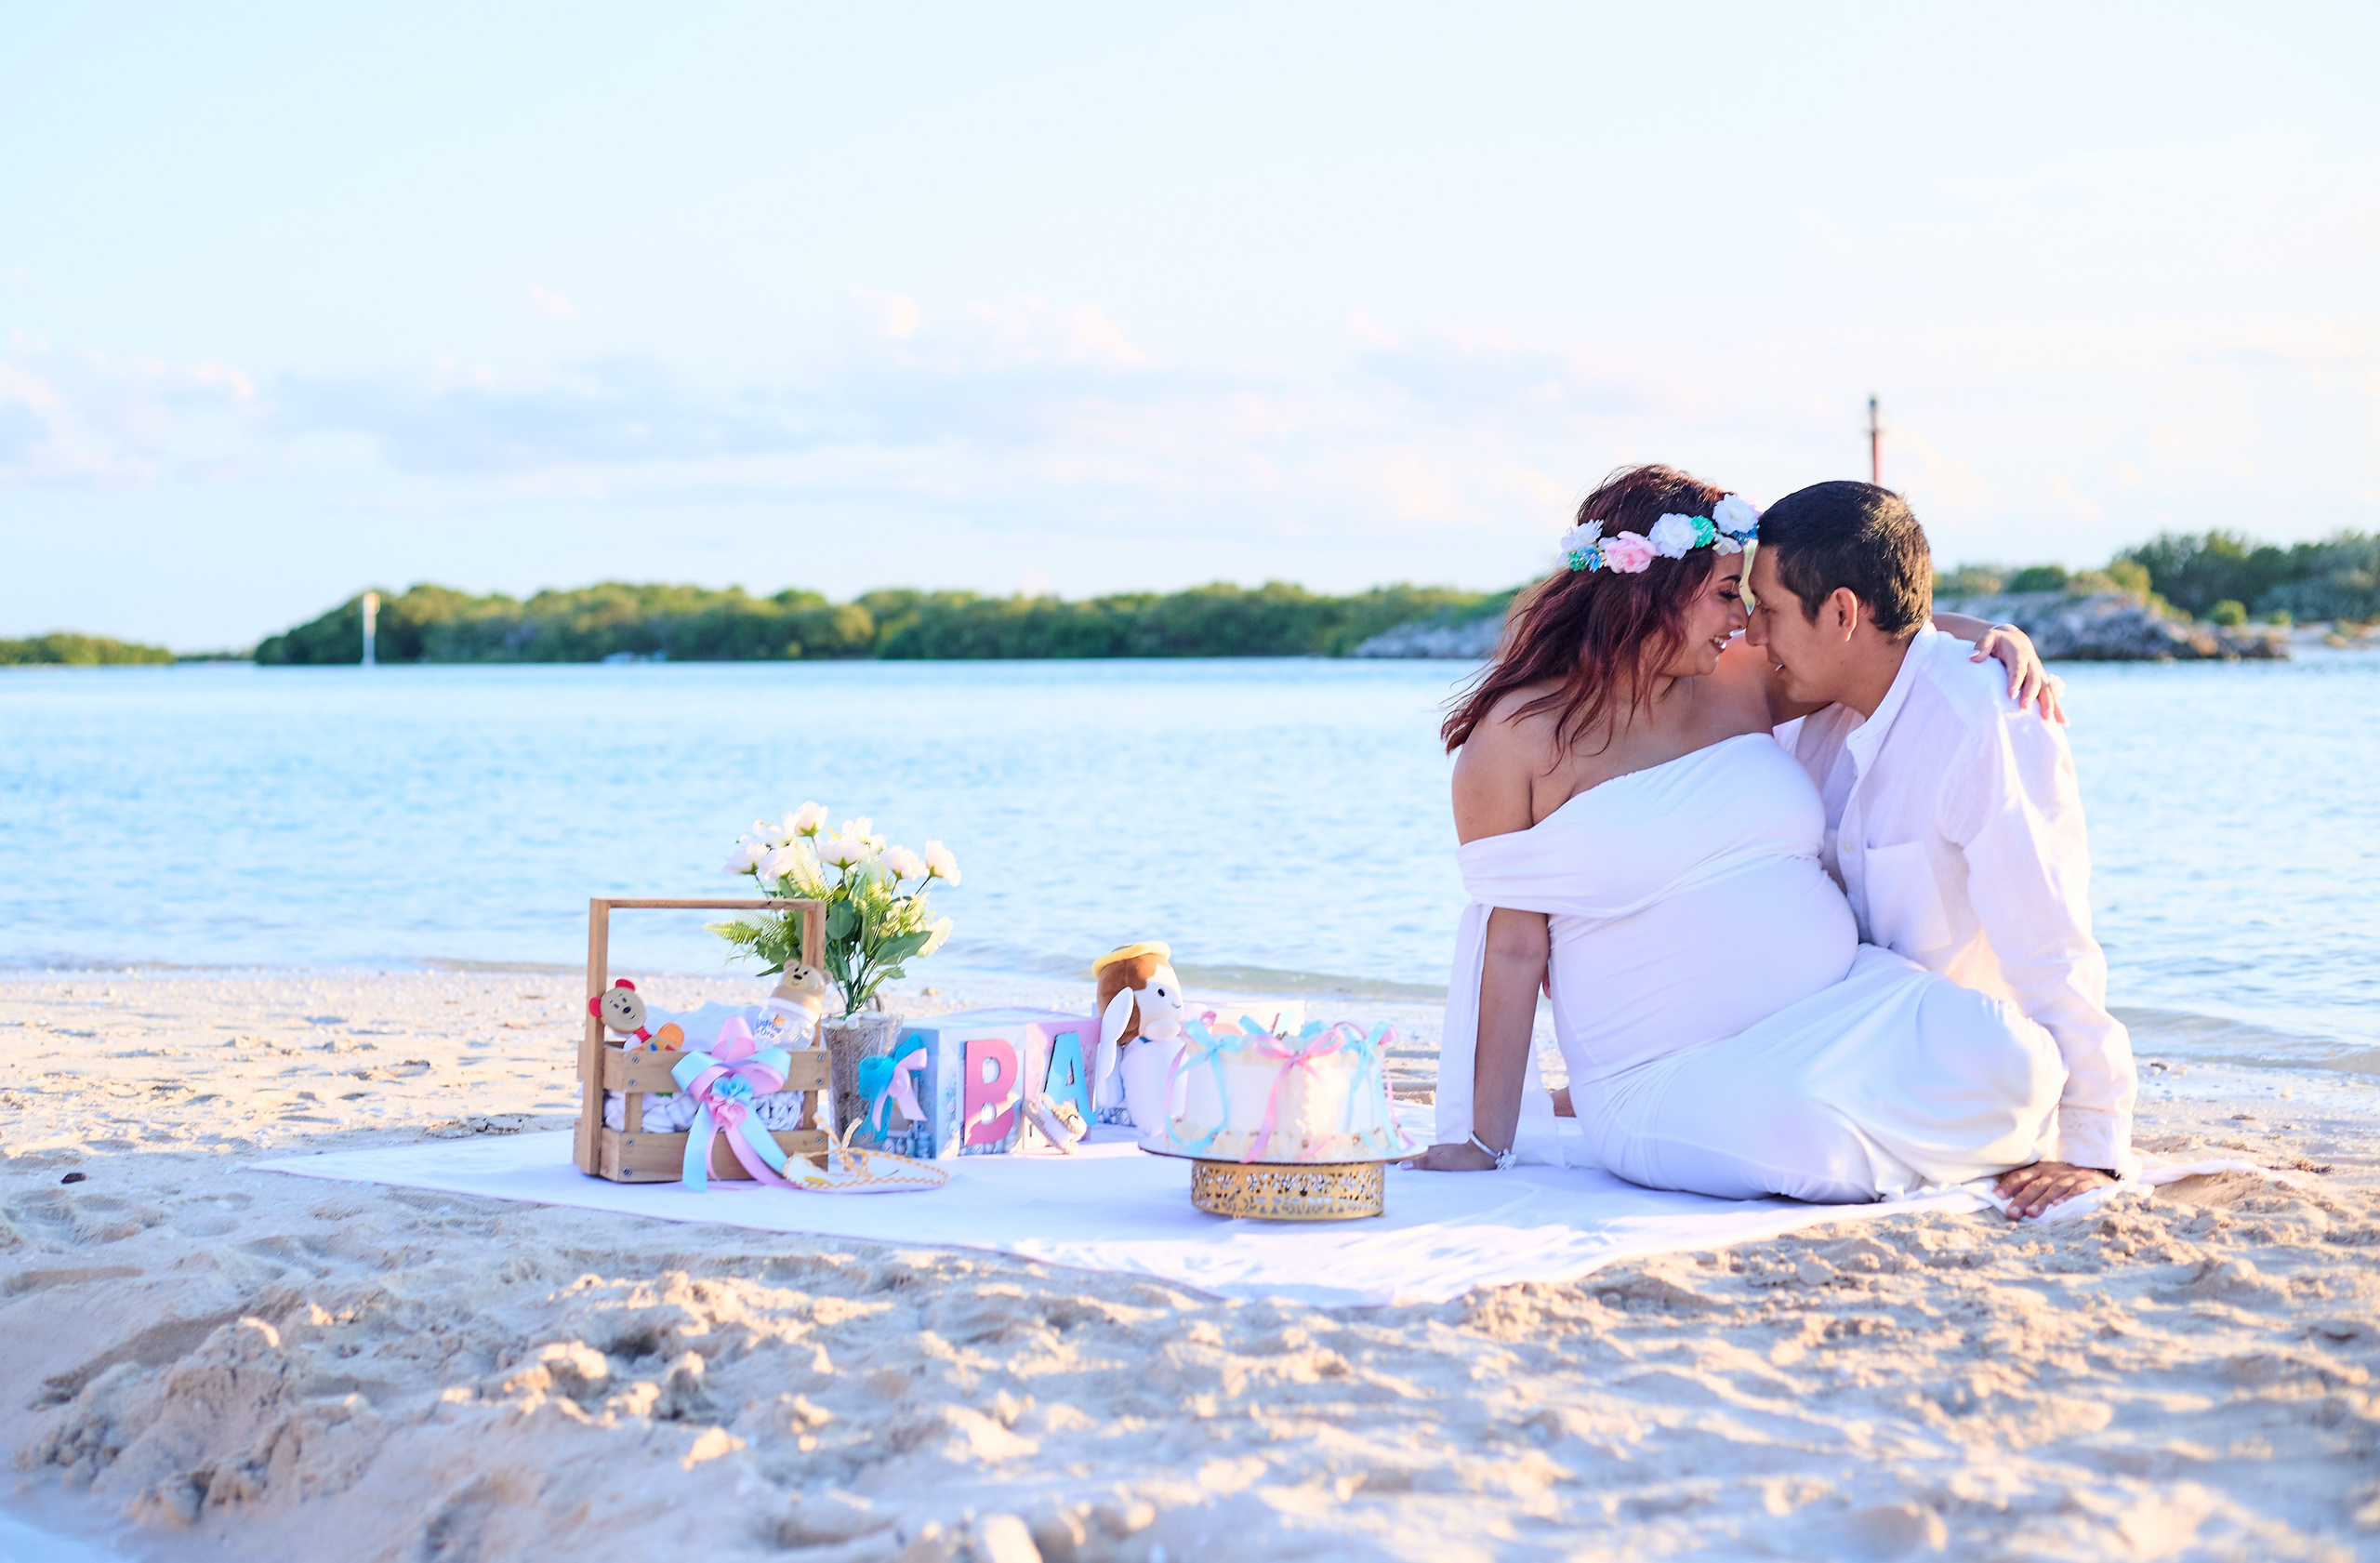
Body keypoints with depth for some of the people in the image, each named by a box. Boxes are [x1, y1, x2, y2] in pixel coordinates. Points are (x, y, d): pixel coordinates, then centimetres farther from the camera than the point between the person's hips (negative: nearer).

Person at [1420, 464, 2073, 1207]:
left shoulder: (1738, 680, 11)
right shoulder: (1517, 736, -3)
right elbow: (1512, 948, -4)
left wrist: (1986, 635, 3)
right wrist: (1485, 1141, -6)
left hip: (1842, 1006, 6)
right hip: (1672, 1080, -6)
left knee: (2004, 1059, -22)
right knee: (1785, 1125, -39)